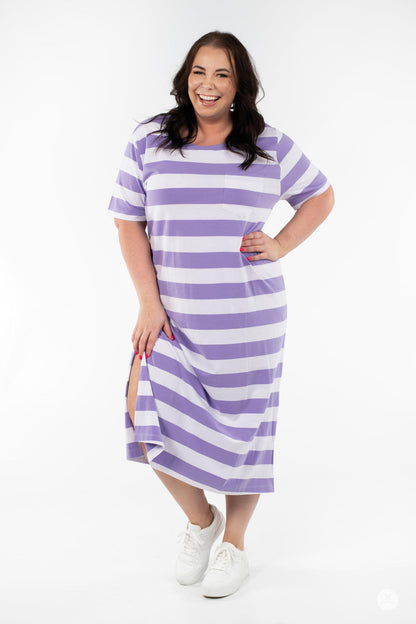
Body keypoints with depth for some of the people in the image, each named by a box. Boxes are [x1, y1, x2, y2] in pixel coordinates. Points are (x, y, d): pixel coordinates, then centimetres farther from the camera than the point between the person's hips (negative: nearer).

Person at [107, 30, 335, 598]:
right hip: (173, 315, 1)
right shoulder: (149, 141, 2)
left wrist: (281, 246, -2)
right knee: (146, 415, -10)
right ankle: (199, 519, 19)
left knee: (241, 428, 7)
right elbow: (129, 223, 1)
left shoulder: (271, 146, 1)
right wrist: (149, 303, -8)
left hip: (249, 318, -1)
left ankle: (234, 545, 30)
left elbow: (321, 196, 14)